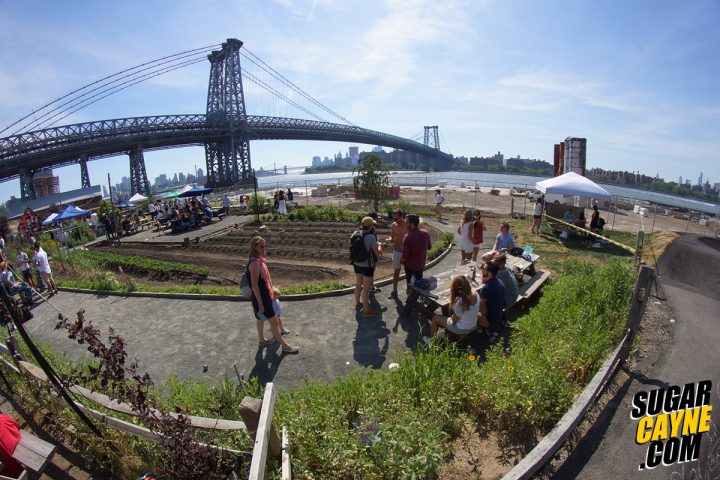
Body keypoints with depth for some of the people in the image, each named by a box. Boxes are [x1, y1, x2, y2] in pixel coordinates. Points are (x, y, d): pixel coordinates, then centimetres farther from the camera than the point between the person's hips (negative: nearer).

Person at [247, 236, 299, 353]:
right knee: (274, 322, -1)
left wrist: (271, 292, 22)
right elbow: (254, 285, -25)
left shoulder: (259, 260, 5)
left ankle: (261, 340, 41)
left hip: (265, 295, 10)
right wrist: (260, 303, -23)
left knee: (261, 319, 24)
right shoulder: (254, 263, -25)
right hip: (260, 297, -10)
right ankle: (284, 346, 8)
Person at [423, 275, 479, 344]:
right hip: (474, 326, 6)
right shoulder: (476, 294, -14)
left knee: (435, 318, 13)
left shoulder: (459, 300, -33)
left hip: (461, 329, -6)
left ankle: (431, 340, 32)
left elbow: (454, 320, -21)